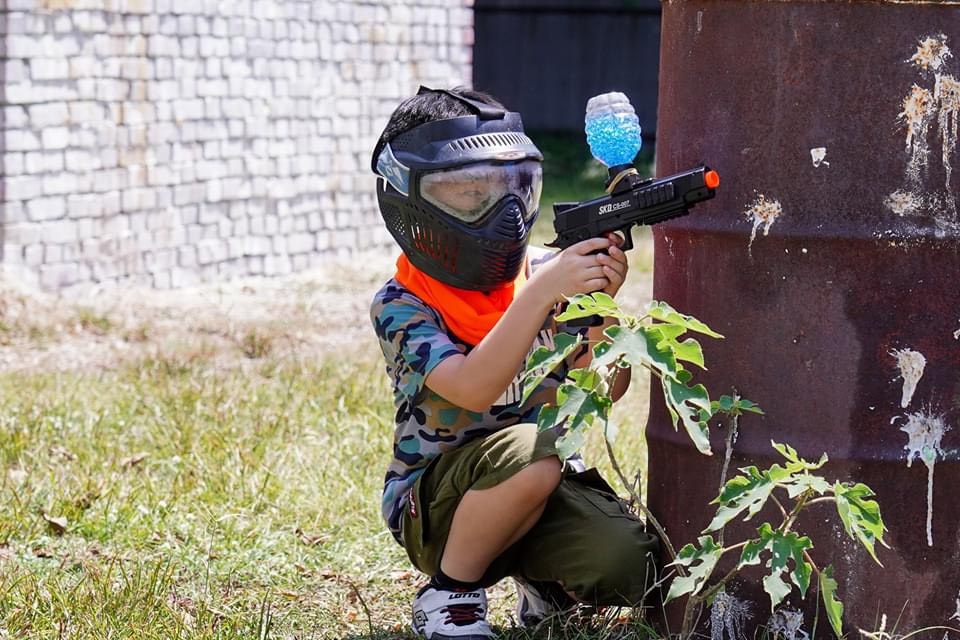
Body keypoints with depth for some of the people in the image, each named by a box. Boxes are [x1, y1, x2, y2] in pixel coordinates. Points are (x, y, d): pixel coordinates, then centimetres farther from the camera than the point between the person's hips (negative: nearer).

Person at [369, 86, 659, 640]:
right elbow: (473, 389, -30)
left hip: (550, 489, 4)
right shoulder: (401, 306, -12)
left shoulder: (546, 272, 0)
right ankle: (450, 593, -11)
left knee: (638, 568, -23)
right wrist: (543, 293, -37)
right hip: (435, 503, -4)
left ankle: (547, 578, 12)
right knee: (528, 452, -36)